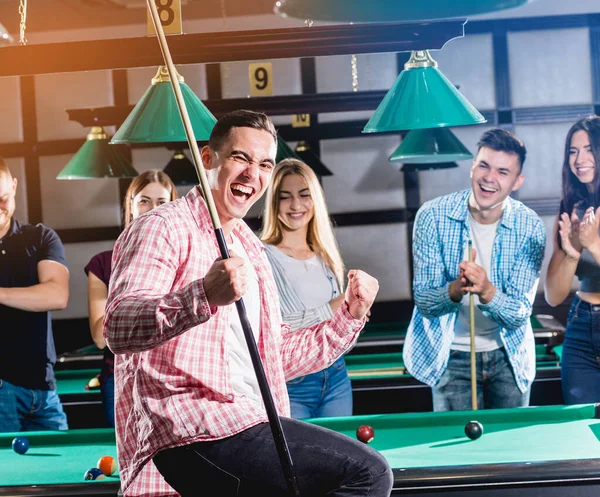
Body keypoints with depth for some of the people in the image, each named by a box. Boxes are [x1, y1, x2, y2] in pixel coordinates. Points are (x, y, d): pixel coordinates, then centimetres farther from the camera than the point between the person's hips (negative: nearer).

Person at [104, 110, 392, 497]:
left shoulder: (251, 249, 22)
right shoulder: (164, 228, -5)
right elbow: (118, 329, -21)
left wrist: (350, 316, 15)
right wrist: (204, 296, -36)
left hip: (248, 428, 9)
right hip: (194, 436, -9)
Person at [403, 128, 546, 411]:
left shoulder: (530, 227, -13)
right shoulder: (433, 216, -15)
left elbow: (520, 314, -16)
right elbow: (423, 301, -14)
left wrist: (487, 292, -36)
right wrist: (455, 290, -36)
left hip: (507, 355, 1)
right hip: (450, 355, -1)